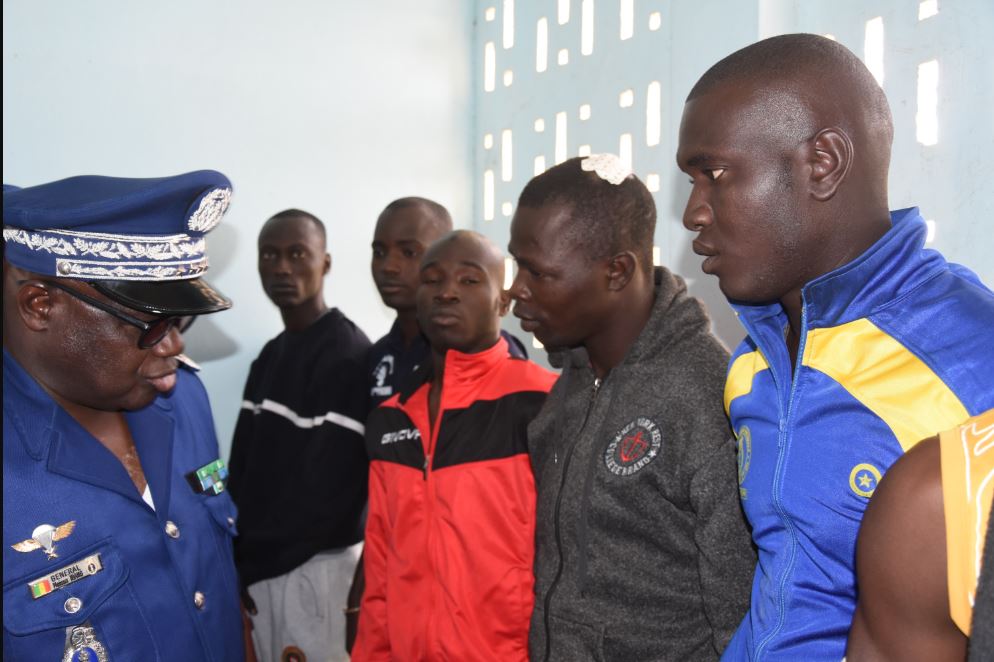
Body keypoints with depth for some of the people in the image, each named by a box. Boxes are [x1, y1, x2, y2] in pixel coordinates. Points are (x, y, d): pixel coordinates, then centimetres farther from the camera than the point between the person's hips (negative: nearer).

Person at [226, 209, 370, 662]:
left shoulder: (347, 356, -15)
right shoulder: (269, 357, 12)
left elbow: (328, 489, -19)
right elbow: (245, 462, 10)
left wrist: (246, 563, -11)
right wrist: (239, 558, -1)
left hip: (316, 567, -7)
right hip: (262, 566, 7)